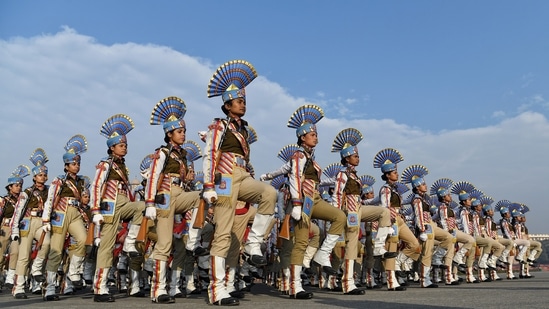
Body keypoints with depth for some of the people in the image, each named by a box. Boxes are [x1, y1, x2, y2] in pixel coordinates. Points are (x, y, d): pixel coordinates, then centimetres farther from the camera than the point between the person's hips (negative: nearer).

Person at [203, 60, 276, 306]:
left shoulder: (244, 128, 20)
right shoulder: (218, 126, 0)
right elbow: (208, 156, -8)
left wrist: (251, 187, 21)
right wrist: (208, 187, -17)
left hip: (242, 178, 6)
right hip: (225, 179, -6)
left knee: (270, 193, -24)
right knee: (223, 234, -7)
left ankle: (253, 245, -13)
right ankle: (217, 290, 0)